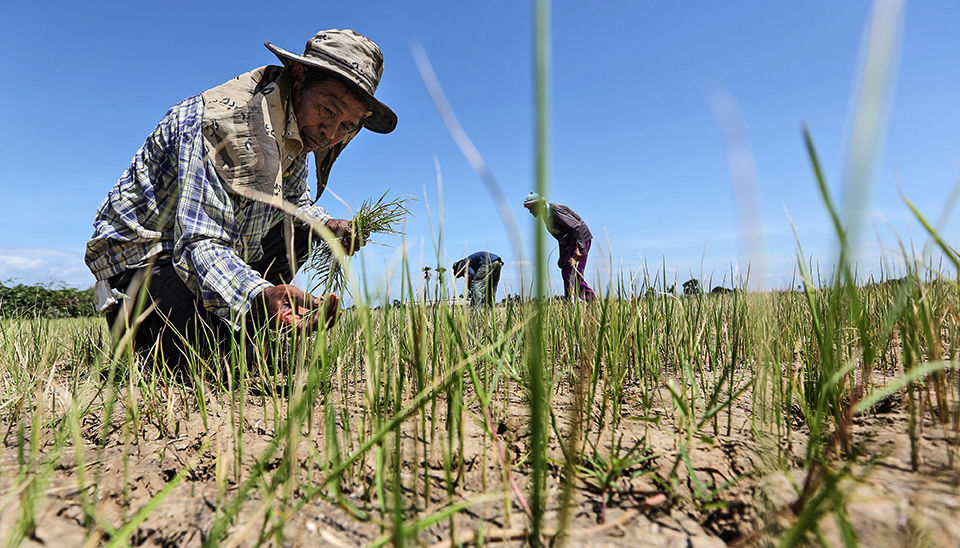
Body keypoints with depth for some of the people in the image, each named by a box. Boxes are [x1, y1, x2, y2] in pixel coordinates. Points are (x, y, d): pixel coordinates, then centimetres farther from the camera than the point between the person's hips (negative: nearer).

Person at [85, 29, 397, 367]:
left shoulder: (298, 130, -1)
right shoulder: (224, 121, -28)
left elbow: (296, 201, 18)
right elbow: (200, 245, -34)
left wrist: (327, 224, -5)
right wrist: (260, 295, -54)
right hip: (144, 259, -9)